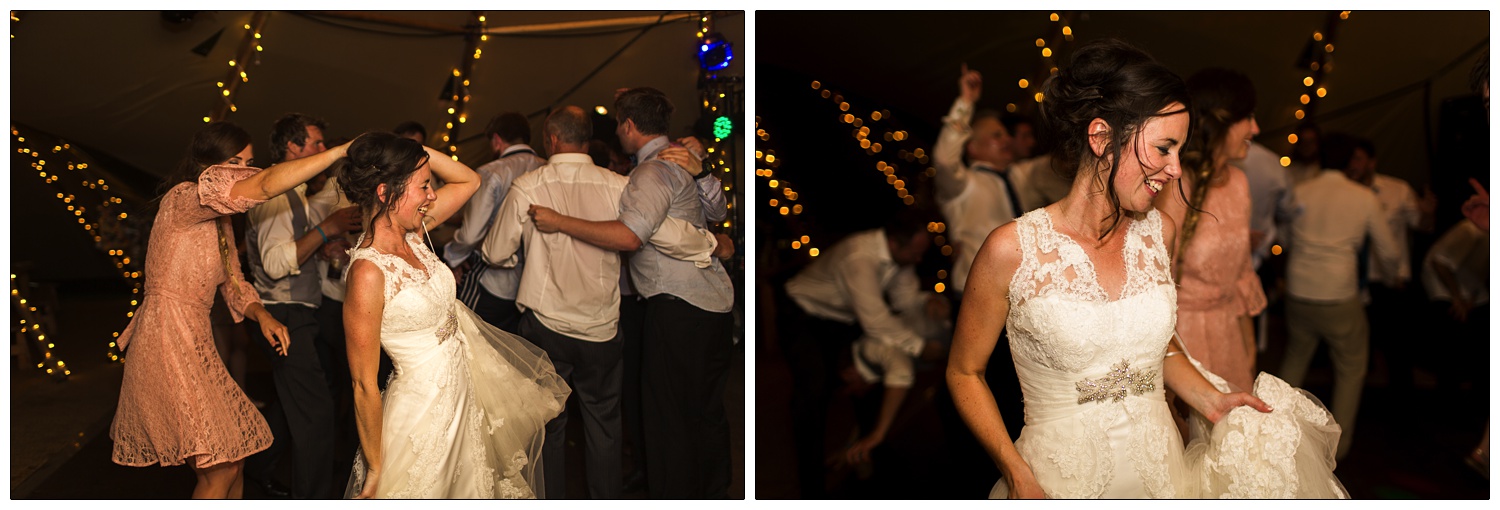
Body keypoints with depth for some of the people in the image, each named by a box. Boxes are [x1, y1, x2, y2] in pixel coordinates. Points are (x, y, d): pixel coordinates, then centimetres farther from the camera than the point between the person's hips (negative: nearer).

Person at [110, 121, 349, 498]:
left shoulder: (219, 220, 17)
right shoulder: (184, 198, -14)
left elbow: (233, 284, 15)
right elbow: (266, 185, -30)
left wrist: (261, 315, -7)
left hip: (195, 345, 9)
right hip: (168, 344, -9)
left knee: (232, 459, 10)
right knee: (220, 469, -9)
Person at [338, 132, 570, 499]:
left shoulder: (412, 234, -3)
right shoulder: (369, 272, -26)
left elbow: (469, 181, 11)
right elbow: (364, 385, -21)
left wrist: (418, 153, -6)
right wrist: (374, 470, -14)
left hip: (465, 394, 7)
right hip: (424, 410, -7)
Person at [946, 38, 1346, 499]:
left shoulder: (1160, 232, 0)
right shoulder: (1012, 250, -15)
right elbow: (964, 373, -6)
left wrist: (1210, 400, 0)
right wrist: (1017, 474, -15)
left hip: (1161, 469, 5)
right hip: (1061, 479, -4)